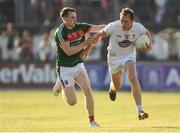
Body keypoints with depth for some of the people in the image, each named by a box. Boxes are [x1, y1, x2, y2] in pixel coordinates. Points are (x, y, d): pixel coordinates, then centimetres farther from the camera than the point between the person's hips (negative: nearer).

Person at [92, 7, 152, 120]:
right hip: (114, 57, 0)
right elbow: (100, 35, -9)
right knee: (117, 87, 11)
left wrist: (150, 45, -9)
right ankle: (112, 87, 55)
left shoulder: (138, 27, -19)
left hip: (129, 56, 0)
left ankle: (140, 110, -27)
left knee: (133, 78, -27)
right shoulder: (113, 26, -26)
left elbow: (147, 32, 5)